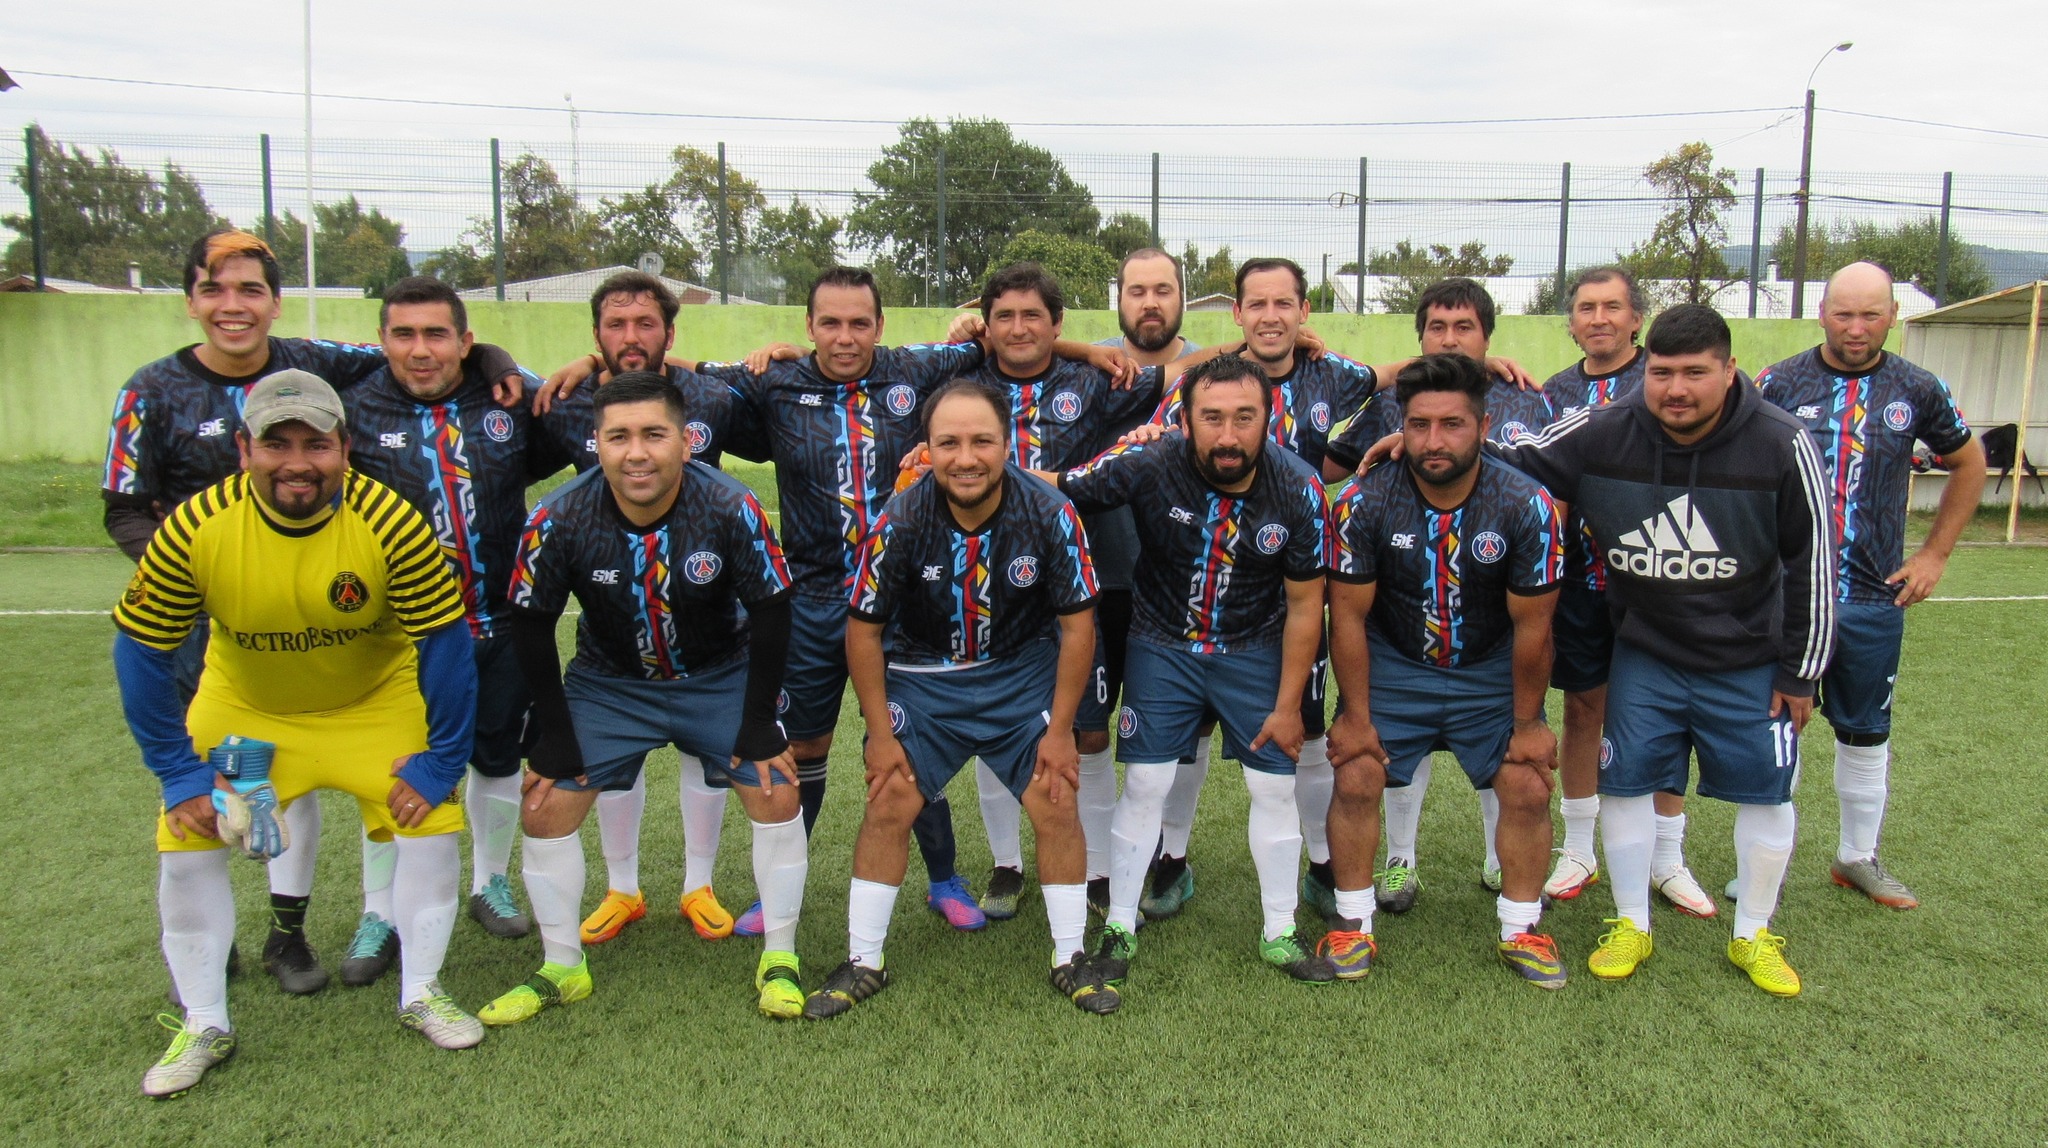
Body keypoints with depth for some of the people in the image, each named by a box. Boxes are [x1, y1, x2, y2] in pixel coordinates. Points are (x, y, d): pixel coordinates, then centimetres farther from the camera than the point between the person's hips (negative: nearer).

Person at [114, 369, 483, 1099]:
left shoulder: (390, 522, -29)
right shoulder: (194, 528, -25)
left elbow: (445, 643, -19)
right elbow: (141, 653, -13)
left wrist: (439, 763, -16)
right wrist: (180, 774, -13)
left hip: (377, 702, -1)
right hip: (241, 705, 1)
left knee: (432, 821, -10)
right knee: (186, 840, -6)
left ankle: (420, 994, 13)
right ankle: (203, 1026, 16)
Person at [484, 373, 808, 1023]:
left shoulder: (731, 510, -26)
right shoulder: (559, 520, -23)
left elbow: (771, 613, -15)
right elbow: (531, 627, -10)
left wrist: (758, 725, -13)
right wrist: (554, 737, -8)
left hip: (722, 676, -1)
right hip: (607, 682, 1)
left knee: (776, 794, -12)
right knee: (545, 806, -5)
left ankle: (778, 957, 8)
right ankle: (562, 968, 16)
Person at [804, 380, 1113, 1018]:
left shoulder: (1050, 516, -20)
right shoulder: (899, 523, -21)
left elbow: (1077, 626, -9)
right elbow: (864, 630, -8)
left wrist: (1060, 730, -8)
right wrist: (881, 733, -6)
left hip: (1024, 671, 0)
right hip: (921, 673, 0)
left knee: (1056, 806, -5)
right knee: (888, 807, -3)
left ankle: (1070, 960, 15)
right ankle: (863, 964, 15)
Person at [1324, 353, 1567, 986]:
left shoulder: (1527, 506, -19)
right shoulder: (1364, 502, -20)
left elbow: (1532, 626, -10)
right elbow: (1349, 615, -12)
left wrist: (1527, 721, -4)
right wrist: (1355, 715, -9)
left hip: (1491, 672, 1)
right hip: (1390, 666, 0)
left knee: (1529, 786, -5)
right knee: (1356, 777, -11)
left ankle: (1521, 928, 17)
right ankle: (1353, 922, 8)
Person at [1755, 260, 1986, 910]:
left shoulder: (1918, 391, 2)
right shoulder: (1778, 384, -4)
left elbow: (1968, 464, 17)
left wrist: (1935, 553, 10)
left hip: (1875, 598, 2)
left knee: (1866, 731, 14)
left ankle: (1858, 857, 30)